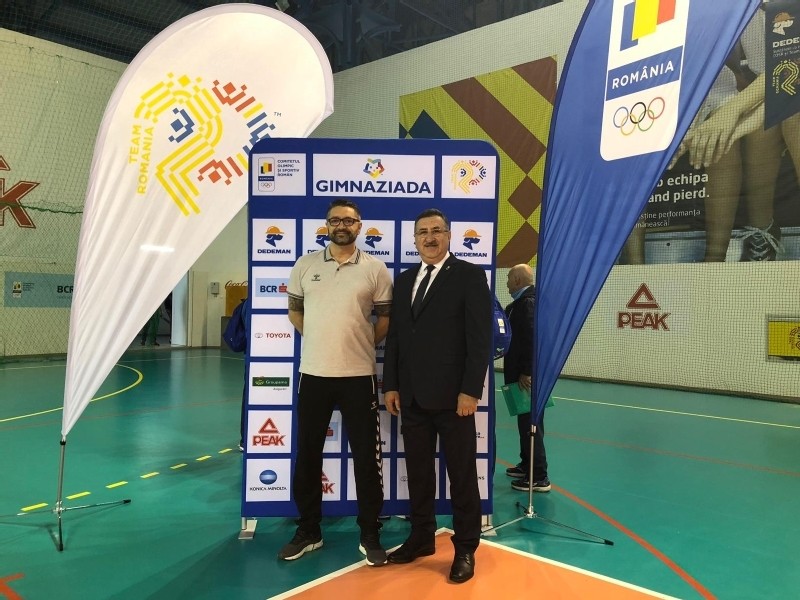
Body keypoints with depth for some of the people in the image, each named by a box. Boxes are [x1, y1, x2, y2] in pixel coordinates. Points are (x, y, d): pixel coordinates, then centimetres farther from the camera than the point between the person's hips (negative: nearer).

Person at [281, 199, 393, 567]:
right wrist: (317, 340, 8)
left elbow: (386, 317, 5)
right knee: (307, 455, 11)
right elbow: (295, 310, 14)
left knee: (366, 457, 5)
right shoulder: (305, 265, 4)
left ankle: (370, 535, 21)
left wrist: (364, 344, 2)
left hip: (359, 375, -2)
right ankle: (308, 532, 28)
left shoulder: (375, 270, -1)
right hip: (313, 373, 2)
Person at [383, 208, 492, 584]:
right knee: (418, 472, 15)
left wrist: (470, 390, -15)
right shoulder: (404, 280, 13)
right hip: (412, 396, 5)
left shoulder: (470, 275, -4)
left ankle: (465, 549, 22)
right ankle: (421, 538, 31)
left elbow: (480, 338, -10)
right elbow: (394, 336, 13)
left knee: (462, 474, 7)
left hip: (452, 395, -5)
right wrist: (390, 385, 7)